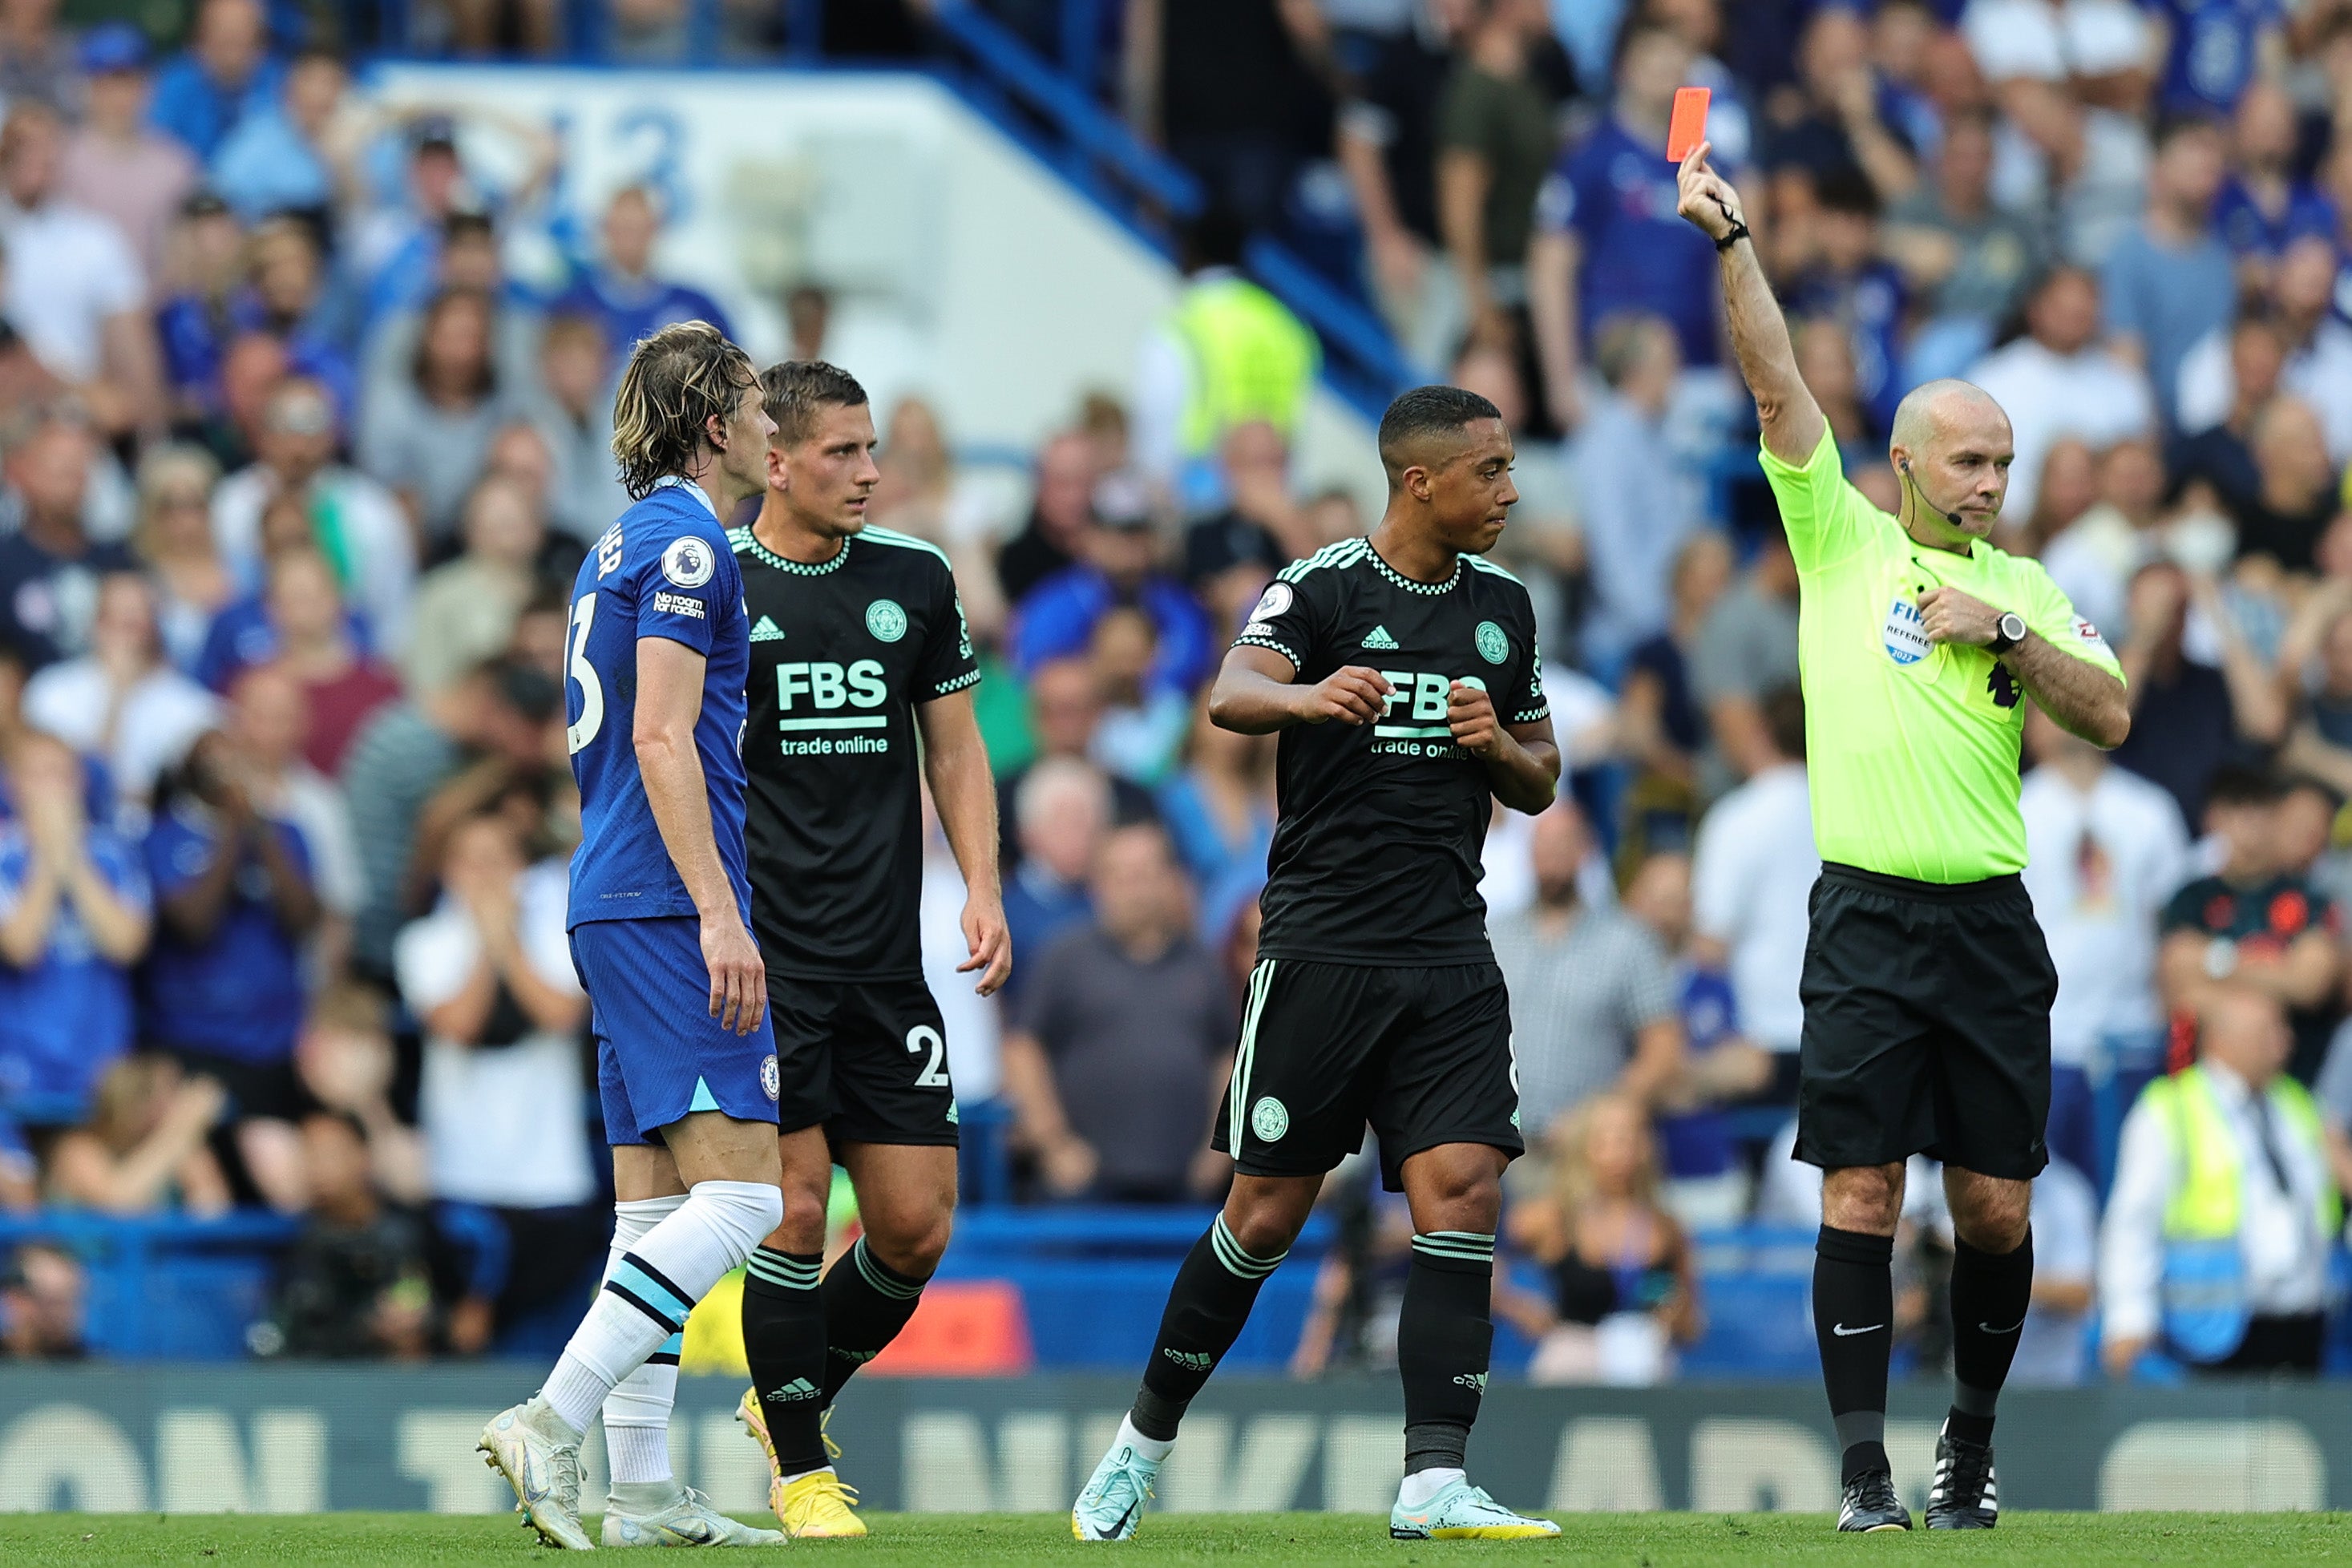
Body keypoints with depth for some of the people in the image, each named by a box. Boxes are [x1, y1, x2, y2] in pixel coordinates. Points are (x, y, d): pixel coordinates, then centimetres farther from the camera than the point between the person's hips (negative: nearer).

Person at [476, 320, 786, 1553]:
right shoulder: (684, 544, -10)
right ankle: (550, 1425, -20)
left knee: (654, 1203, 8)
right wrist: (719, 911, -22)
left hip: (617, 909, 10)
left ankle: (641, 1489, 6)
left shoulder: (627, 546, 20)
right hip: (669, 908, -10)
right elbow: (661, 737, -18)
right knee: (738, 1193, -14)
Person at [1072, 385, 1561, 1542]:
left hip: (1450, 957, 4)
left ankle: (1432, 1481, -14)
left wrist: (1498, 747, -3)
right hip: (1321, 950, -4)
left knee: (1463, 1192, -12)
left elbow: (1540, 783, 21)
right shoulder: (1322, 587, -6)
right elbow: (1232, 694, -26)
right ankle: (1145, 1439, 19)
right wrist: (1306, 696, -49)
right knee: (1266, 1217, 0)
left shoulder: (1500, 605, 12)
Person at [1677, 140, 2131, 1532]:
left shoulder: (2027, 588, 12)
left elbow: (2113, 716, 3)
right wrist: (1734, 245, -11)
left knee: (1996, 1204, 3)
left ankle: (1973, 1441, 21)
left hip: (1991, 921, 2)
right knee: (1860, 1193, -8)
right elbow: (1779, 385, -2)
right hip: (1867, 917, -2)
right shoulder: (1843, 542, 6)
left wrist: (2005, 632, -7)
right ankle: (1866, 1468, -6)